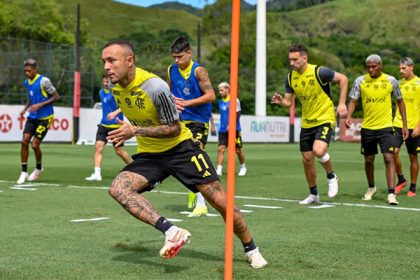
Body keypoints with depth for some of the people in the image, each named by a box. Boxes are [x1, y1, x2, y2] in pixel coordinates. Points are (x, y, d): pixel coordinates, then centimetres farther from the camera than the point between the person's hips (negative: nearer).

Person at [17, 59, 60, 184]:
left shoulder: (43, 81, -15)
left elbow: (56, 97, -13)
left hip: (45, 118, -6)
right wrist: (25, 108, 4)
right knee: (24, 142, -6)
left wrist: (40, 105, -20)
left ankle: (38, 168, 20)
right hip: (32, 117, 6)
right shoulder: (27, 82, 8)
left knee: (35, 144, -8)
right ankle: (24, 172, 3)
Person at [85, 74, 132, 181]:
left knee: (118, 150, 2)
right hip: (104, 124, 6)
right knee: (98, 146, -11)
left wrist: (115, 112, -36)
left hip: (116, 125, -6)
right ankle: (97, 173, -12)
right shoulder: (101, 92, 12)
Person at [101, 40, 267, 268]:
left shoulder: (155, 87, -25)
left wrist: (135, 131, -26)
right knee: (117, 188, -22)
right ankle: (171, 232, -28)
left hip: (180, 148, -6)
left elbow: (174, 128, -20)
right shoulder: (116, 88, -3)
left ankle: (251, 249, 17)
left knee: (220, 200, -6)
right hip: (149, 154, 6)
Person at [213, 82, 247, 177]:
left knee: (238, 150, 5)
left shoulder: (234, 100, -8)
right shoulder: (221, 102, 13)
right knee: (221, 148, -9)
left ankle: (243, 167, 26)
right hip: (223, 130, 5)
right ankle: (219, 169, -10)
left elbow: (237, 114, -12)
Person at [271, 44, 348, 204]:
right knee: (307, 160, 7)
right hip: (306, 123, 6)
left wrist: (342, 104, -12)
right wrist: (280, 101, -19)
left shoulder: (319, 72, -17)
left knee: (318, 150, -27)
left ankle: (331, 177, 4)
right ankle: (313, 194, 25)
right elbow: (288, 101, 5)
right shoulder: (290, 78, 0)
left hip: (325, 119, -6)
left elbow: (342, 78, -7)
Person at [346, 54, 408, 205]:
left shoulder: (391, 80, -1)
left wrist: (405, 125, 7)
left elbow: (400, 101, 9)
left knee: (389, 158, -13)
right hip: (367, 127, 2)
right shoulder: (360, 81, -2)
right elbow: (353, 101, -1)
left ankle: (391, 194, -13)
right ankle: (371, 188, 35)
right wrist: (349, 116, -22)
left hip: (385, 127, -1)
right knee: (369, 160, 12)